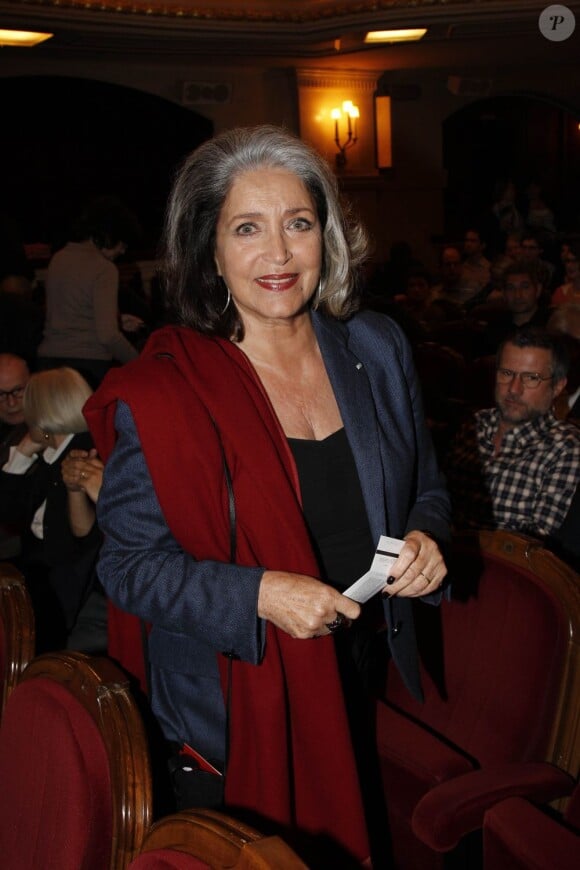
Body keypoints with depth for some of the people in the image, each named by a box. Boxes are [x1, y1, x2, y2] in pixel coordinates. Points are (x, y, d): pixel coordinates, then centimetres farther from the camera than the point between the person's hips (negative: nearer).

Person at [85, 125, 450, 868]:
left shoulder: (377, 349, -3)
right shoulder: (161, 393, -17)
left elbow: (425, 488, 9)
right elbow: (129, 563, -13)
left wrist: (424, 538, -13)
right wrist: (258, 595, -26)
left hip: (368, 692, 5)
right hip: (236, 713, -4)